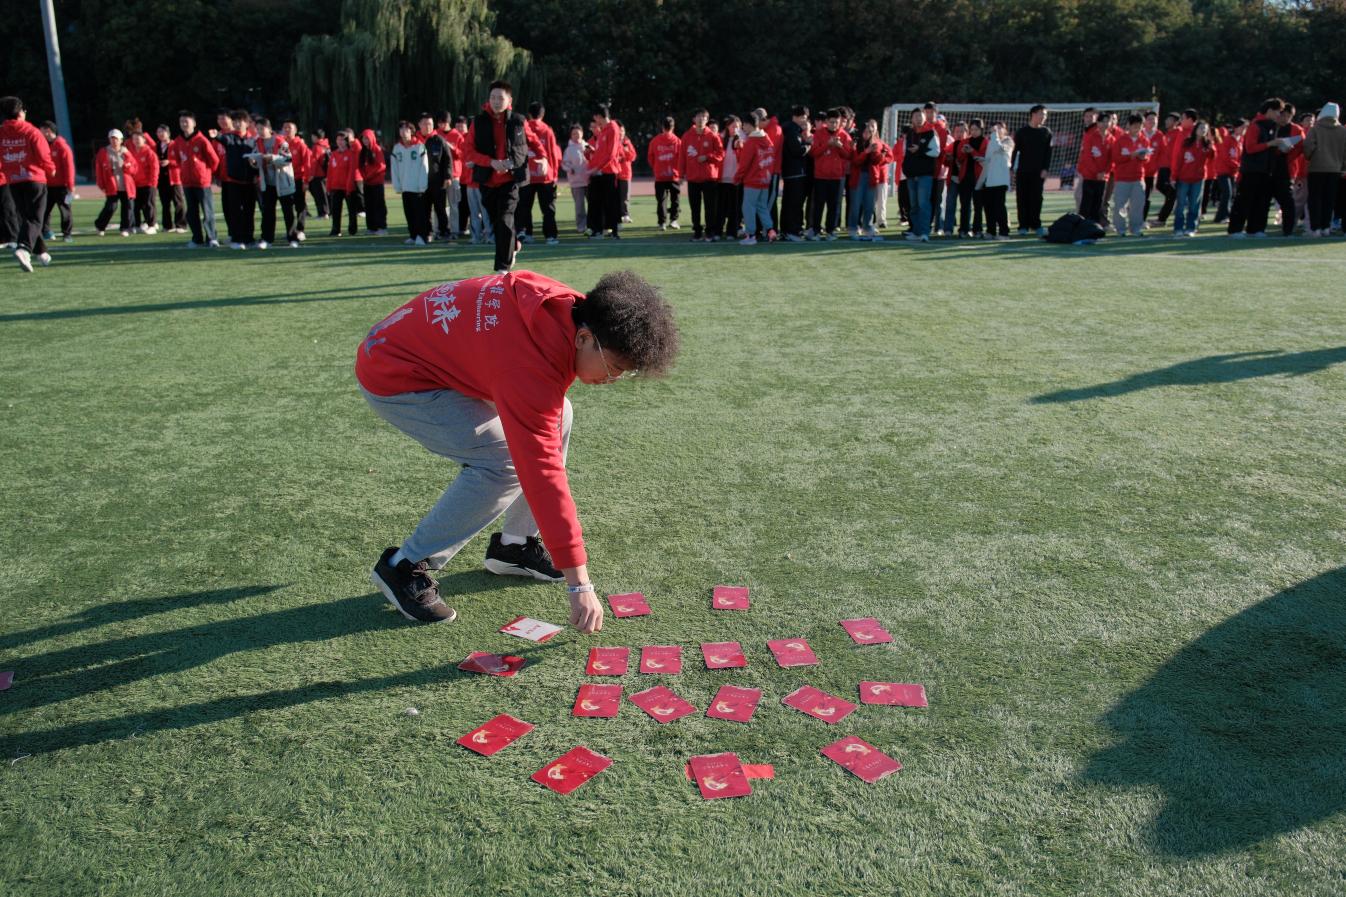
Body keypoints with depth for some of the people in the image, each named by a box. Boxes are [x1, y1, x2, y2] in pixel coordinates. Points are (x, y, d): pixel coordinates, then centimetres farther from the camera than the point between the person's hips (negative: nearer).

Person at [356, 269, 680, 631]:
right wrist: (579, 584, -34)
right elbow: (542, 472, -37)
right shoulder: (531, 369, -36)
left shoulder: (564, 305, -12)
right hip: (393, 380, -10)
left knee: (556, 418, 4)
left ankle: (514, 545, 12)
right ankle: (405, 566, -9)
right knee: (507, 463, -24)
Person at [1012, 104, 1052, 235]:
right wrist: (1013, 168, -5)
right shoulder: (1022, 132, 3)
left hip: (1038, 172, 1)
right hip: (1022, 171, -1)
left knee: (1037, 198, -1)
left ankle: (1035, 225, 6)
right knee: (1022, 199, 0)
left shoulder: (1046, 132, 8)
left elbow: (1048, 152, 6)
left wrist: (1046, 169, -4)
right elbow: (1015, 150, 2)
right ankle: (1023, 226, 6)